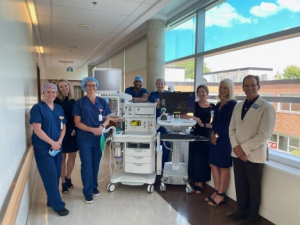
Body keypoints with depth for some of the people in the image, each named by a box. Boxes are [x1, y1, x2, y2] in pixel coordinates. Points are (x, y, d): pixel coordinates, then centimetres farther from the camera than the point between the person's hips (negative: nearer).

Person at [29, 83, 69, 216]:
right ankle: (58, 205, 7)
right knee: (50, 175, -3)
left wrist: (59, 141, -7)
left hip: (57, 146, 6)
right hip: (43, 148, -6)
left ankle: (51, 200, 28)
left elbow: (63, 127, 9)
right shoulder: (37, 108, -9)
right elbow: (37, 129, -16)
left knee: (56, 174, 11)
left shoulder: (59, 108, 9)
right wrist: (52, 142, -17)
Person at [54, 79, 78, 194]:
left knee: (72, 156, 12)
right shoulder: (56, 101, -7)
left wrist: (75, 129, 2)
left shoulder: (72, 101, 8)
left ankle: (68, 178, 31)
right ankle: (63, 182, 17)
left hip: (72, 132, 5)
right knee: (62, 157, 5)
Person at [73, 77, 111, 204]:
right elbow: (77, 123, -7)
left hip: (99, 138, 3)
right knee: (86, 165, 1)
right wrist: (92, 129, -19)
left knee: (96, 164, 14)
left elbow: (107, 119, 8)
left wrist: (102, 126, -14)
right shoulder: (79, 103, -3)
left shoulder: (102, 102, 5)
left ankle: (94, 187, 32)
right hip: (84, 139, -3)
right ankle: (87, 192, 15)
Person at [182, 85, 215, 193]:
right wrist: (194, 117, -17)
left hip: (206, 134, -1)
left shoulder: (212, 106, 1)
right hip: (195, 133, 1)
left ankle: (200, 182, 11)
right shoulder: (194, 105, 2)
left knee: (202, 158, 1)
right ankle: (195, 181, 18)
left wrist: (206, 125, -16)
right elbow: (182, 115, -6)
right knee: (194, 157, 5)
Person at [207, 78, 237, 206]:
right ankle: (217, 191, 22)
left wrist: (217, 135, -11)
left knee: (223, 167, 1)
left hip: (225, 138, -8)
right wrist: (212, 133, -1)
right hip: (215, 137, 8)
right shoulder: (219, 104, 14)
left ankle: (221, 195, 13)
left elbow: (229, 124, -15)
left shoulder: (233, 104, -10)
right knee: (213, 164, 10)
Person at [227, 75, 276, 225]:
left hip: (254, 155, -5)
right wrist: (236, 147, -8)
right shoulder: (238, 106, 8)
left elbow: (264, 135, -16)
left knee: (253, 188, 12)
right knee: (240, 185, 15)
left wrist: (244, 148, -17)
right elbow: (232, 129, 8)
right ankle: (241, 211, 36)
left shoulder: (266, 107, -10)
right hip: (237, 154, 5)